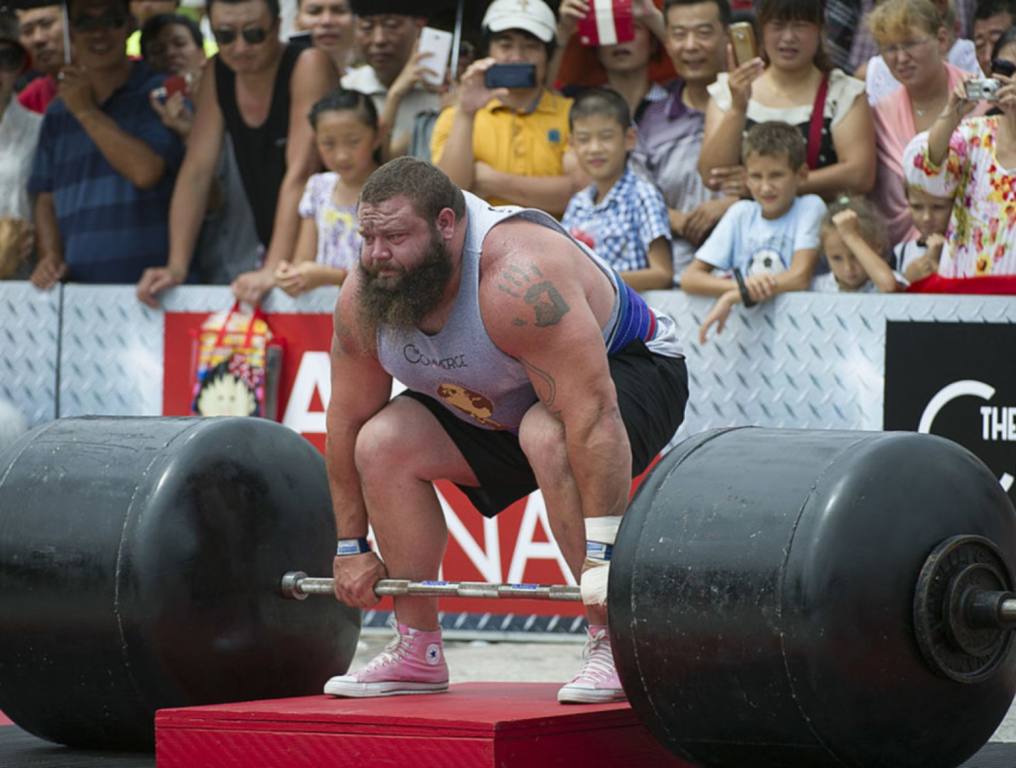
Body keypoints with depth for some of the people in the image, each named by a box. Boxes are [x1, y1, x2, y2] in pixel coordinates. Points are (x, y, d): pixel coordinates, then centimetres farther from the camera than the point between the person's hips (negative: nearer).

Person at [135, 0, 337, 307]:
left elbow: (300, 174, -23)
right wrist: (177, 266, -9)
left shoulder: (307, 66, -17)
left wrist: (273, 270, -29)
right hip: (269, 249, 5)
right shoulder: (217, 75, 2)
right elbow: (197, 171, 0)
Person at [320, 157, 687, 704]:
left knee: (547, 437, -37)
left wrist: (603, 552, -42)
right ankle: (418, 653, 0)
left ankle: (612, 643, -26)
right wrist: (351, 547, -3)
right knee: (383, 444, -10)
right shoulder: (363, 297, -17)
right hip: (499, 407, 7)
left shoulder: (518, 280, -39)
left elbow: (591, 415, -41)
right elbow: (347, 419, -5)